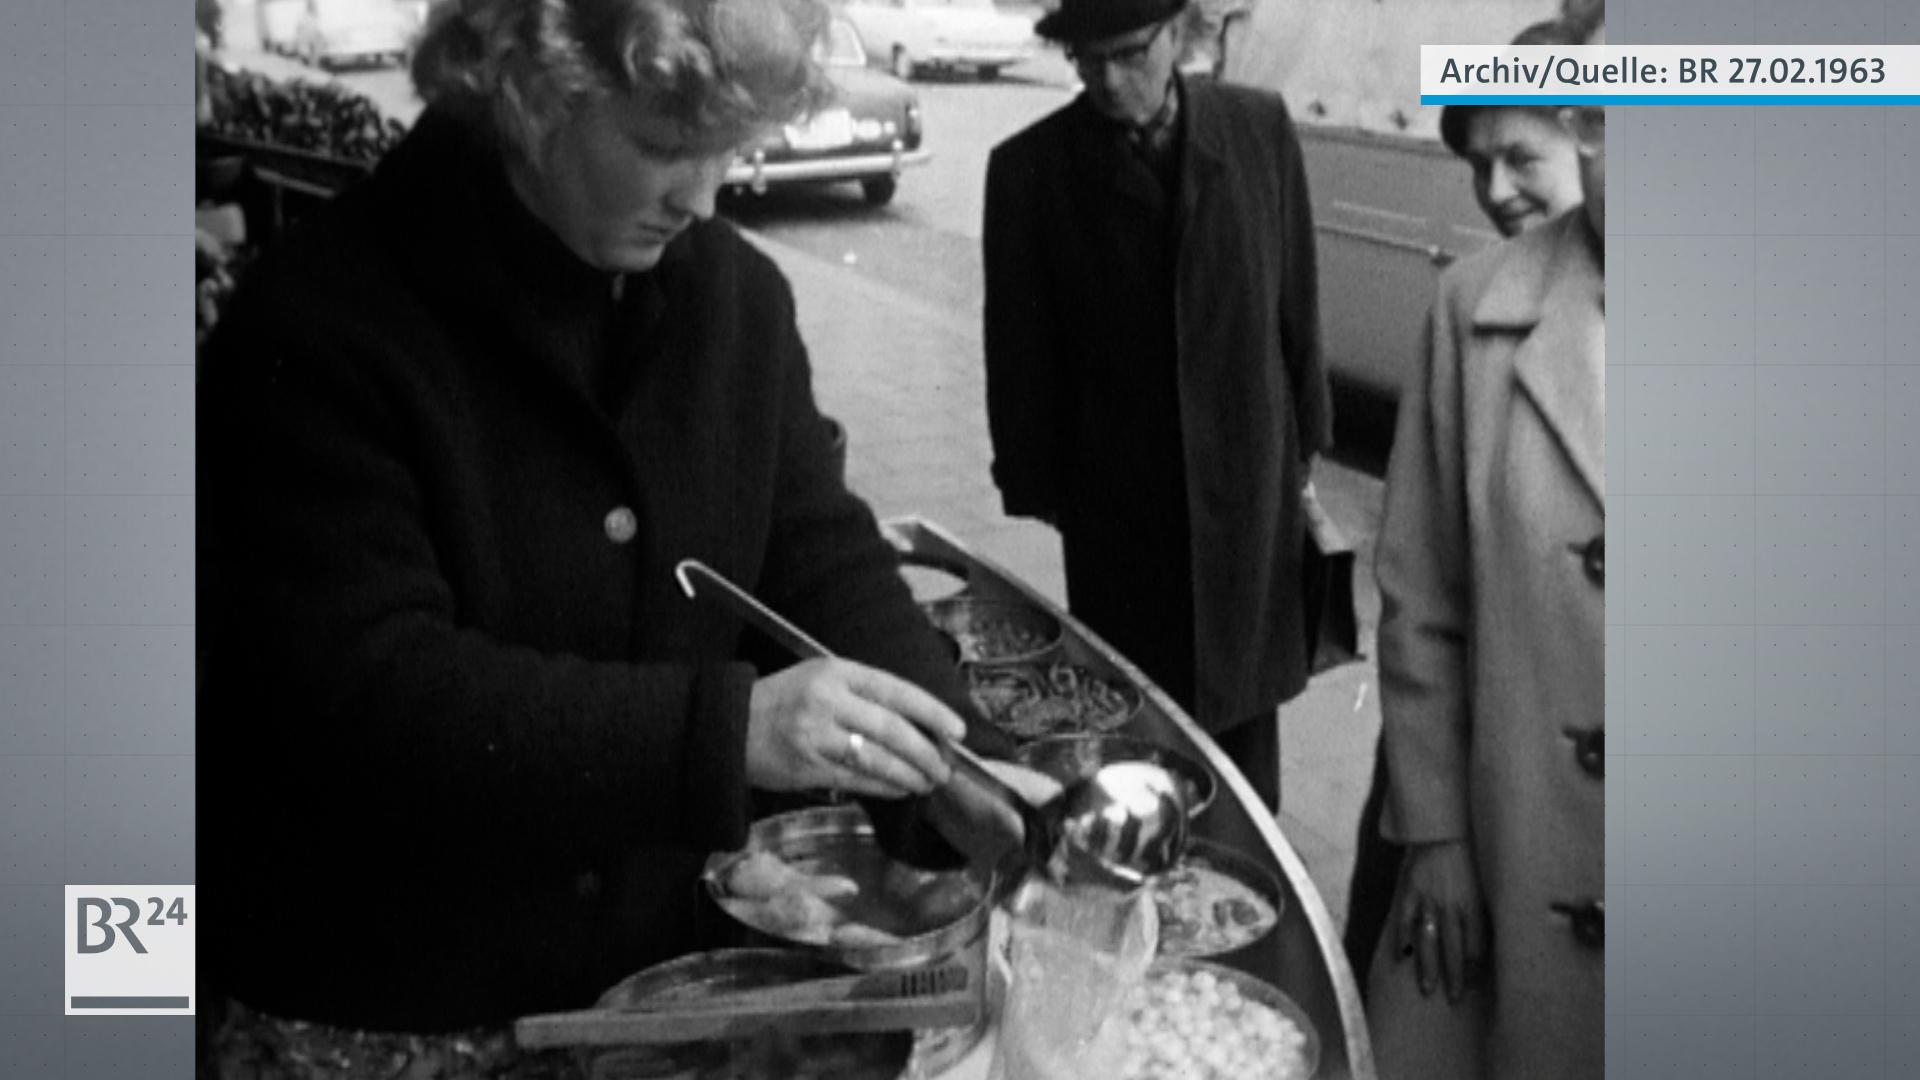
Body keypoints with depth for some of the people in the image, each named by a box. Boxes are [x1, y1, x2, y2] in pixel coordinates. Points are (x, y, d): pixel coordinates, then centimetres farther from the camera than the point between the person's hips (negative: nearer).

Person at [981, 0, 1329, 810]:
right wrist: (1032, 499, -2)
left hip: (1250, 494, 2)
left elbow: (1296, 307, 4)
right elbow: (1019, 357, -3)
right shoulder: (1030, 169, -8)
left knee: (1245, 707, 14)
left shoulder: (1260, 129, -3)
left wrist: (1303, 450, 5)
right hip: (1116, 509, -2)